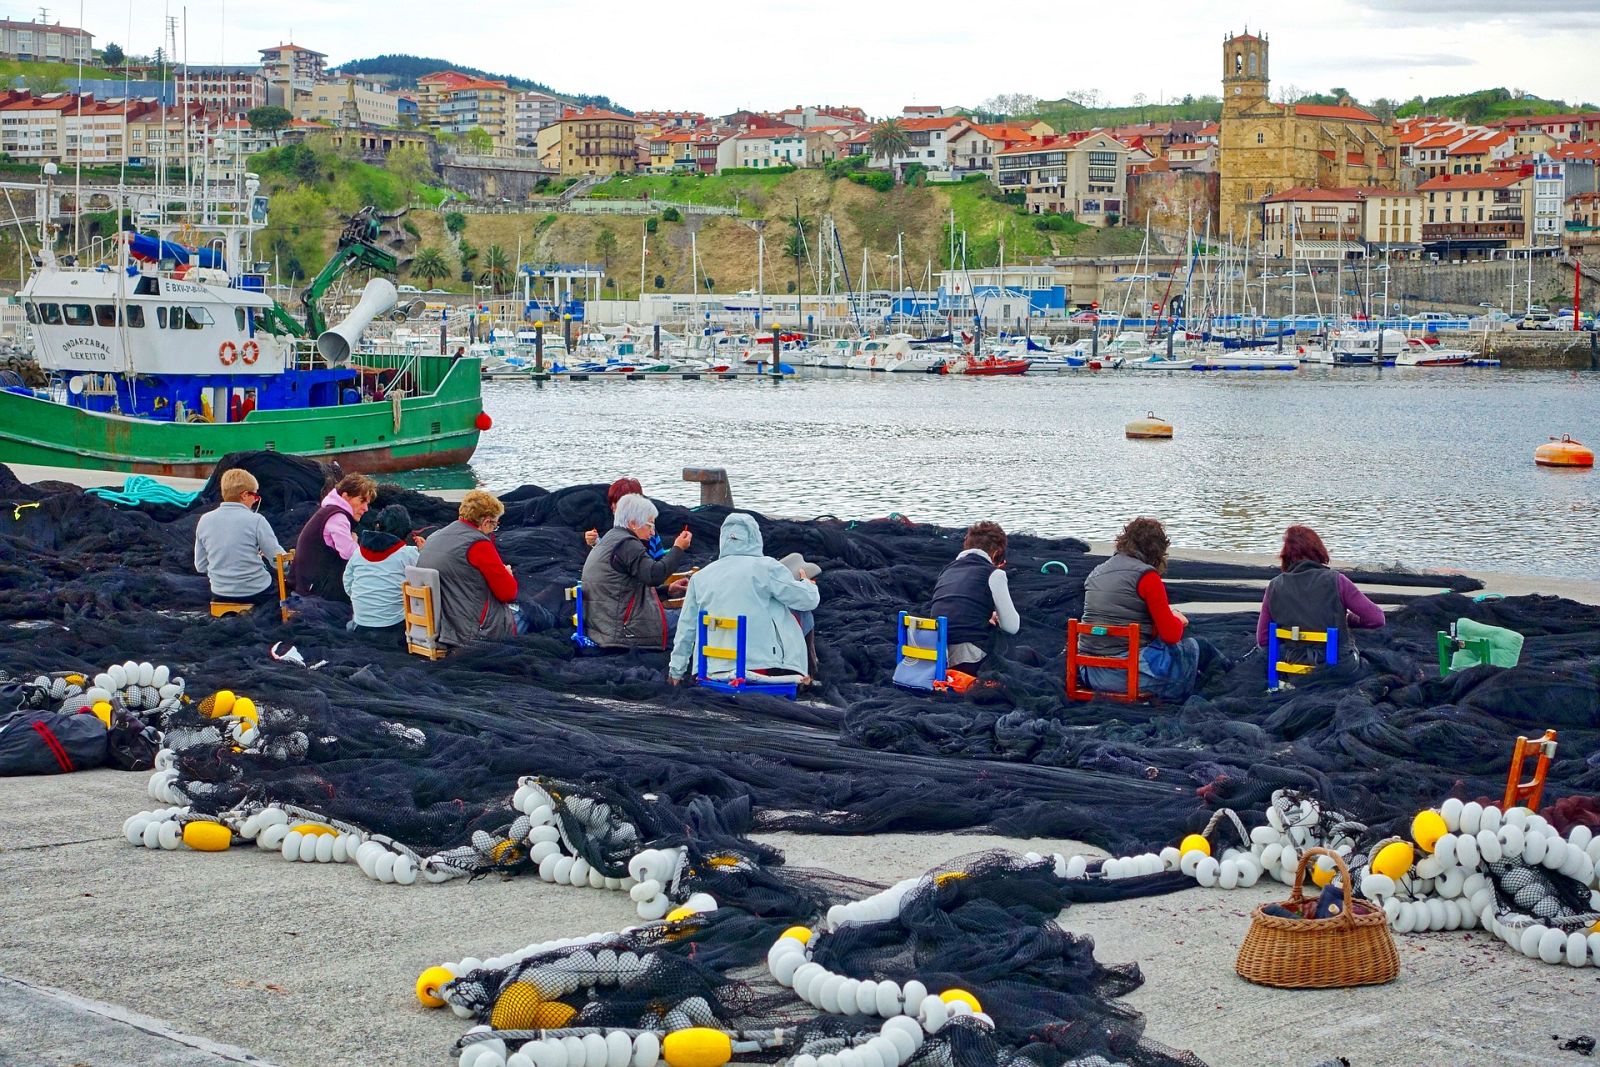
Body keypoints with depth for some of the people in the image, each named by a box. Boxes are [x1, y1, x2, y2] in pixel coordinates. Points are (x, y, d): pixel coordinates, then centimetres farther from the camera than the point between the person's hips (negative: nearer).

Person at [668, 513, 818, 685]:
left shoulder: (699, 576, 9)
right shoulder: (765, 567, -2)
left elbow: (686, 626, 13)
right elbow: (809, 600, 1)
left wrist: (676, 670, 21)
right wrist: (808, 584, 24)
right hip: (762, 664, -4)